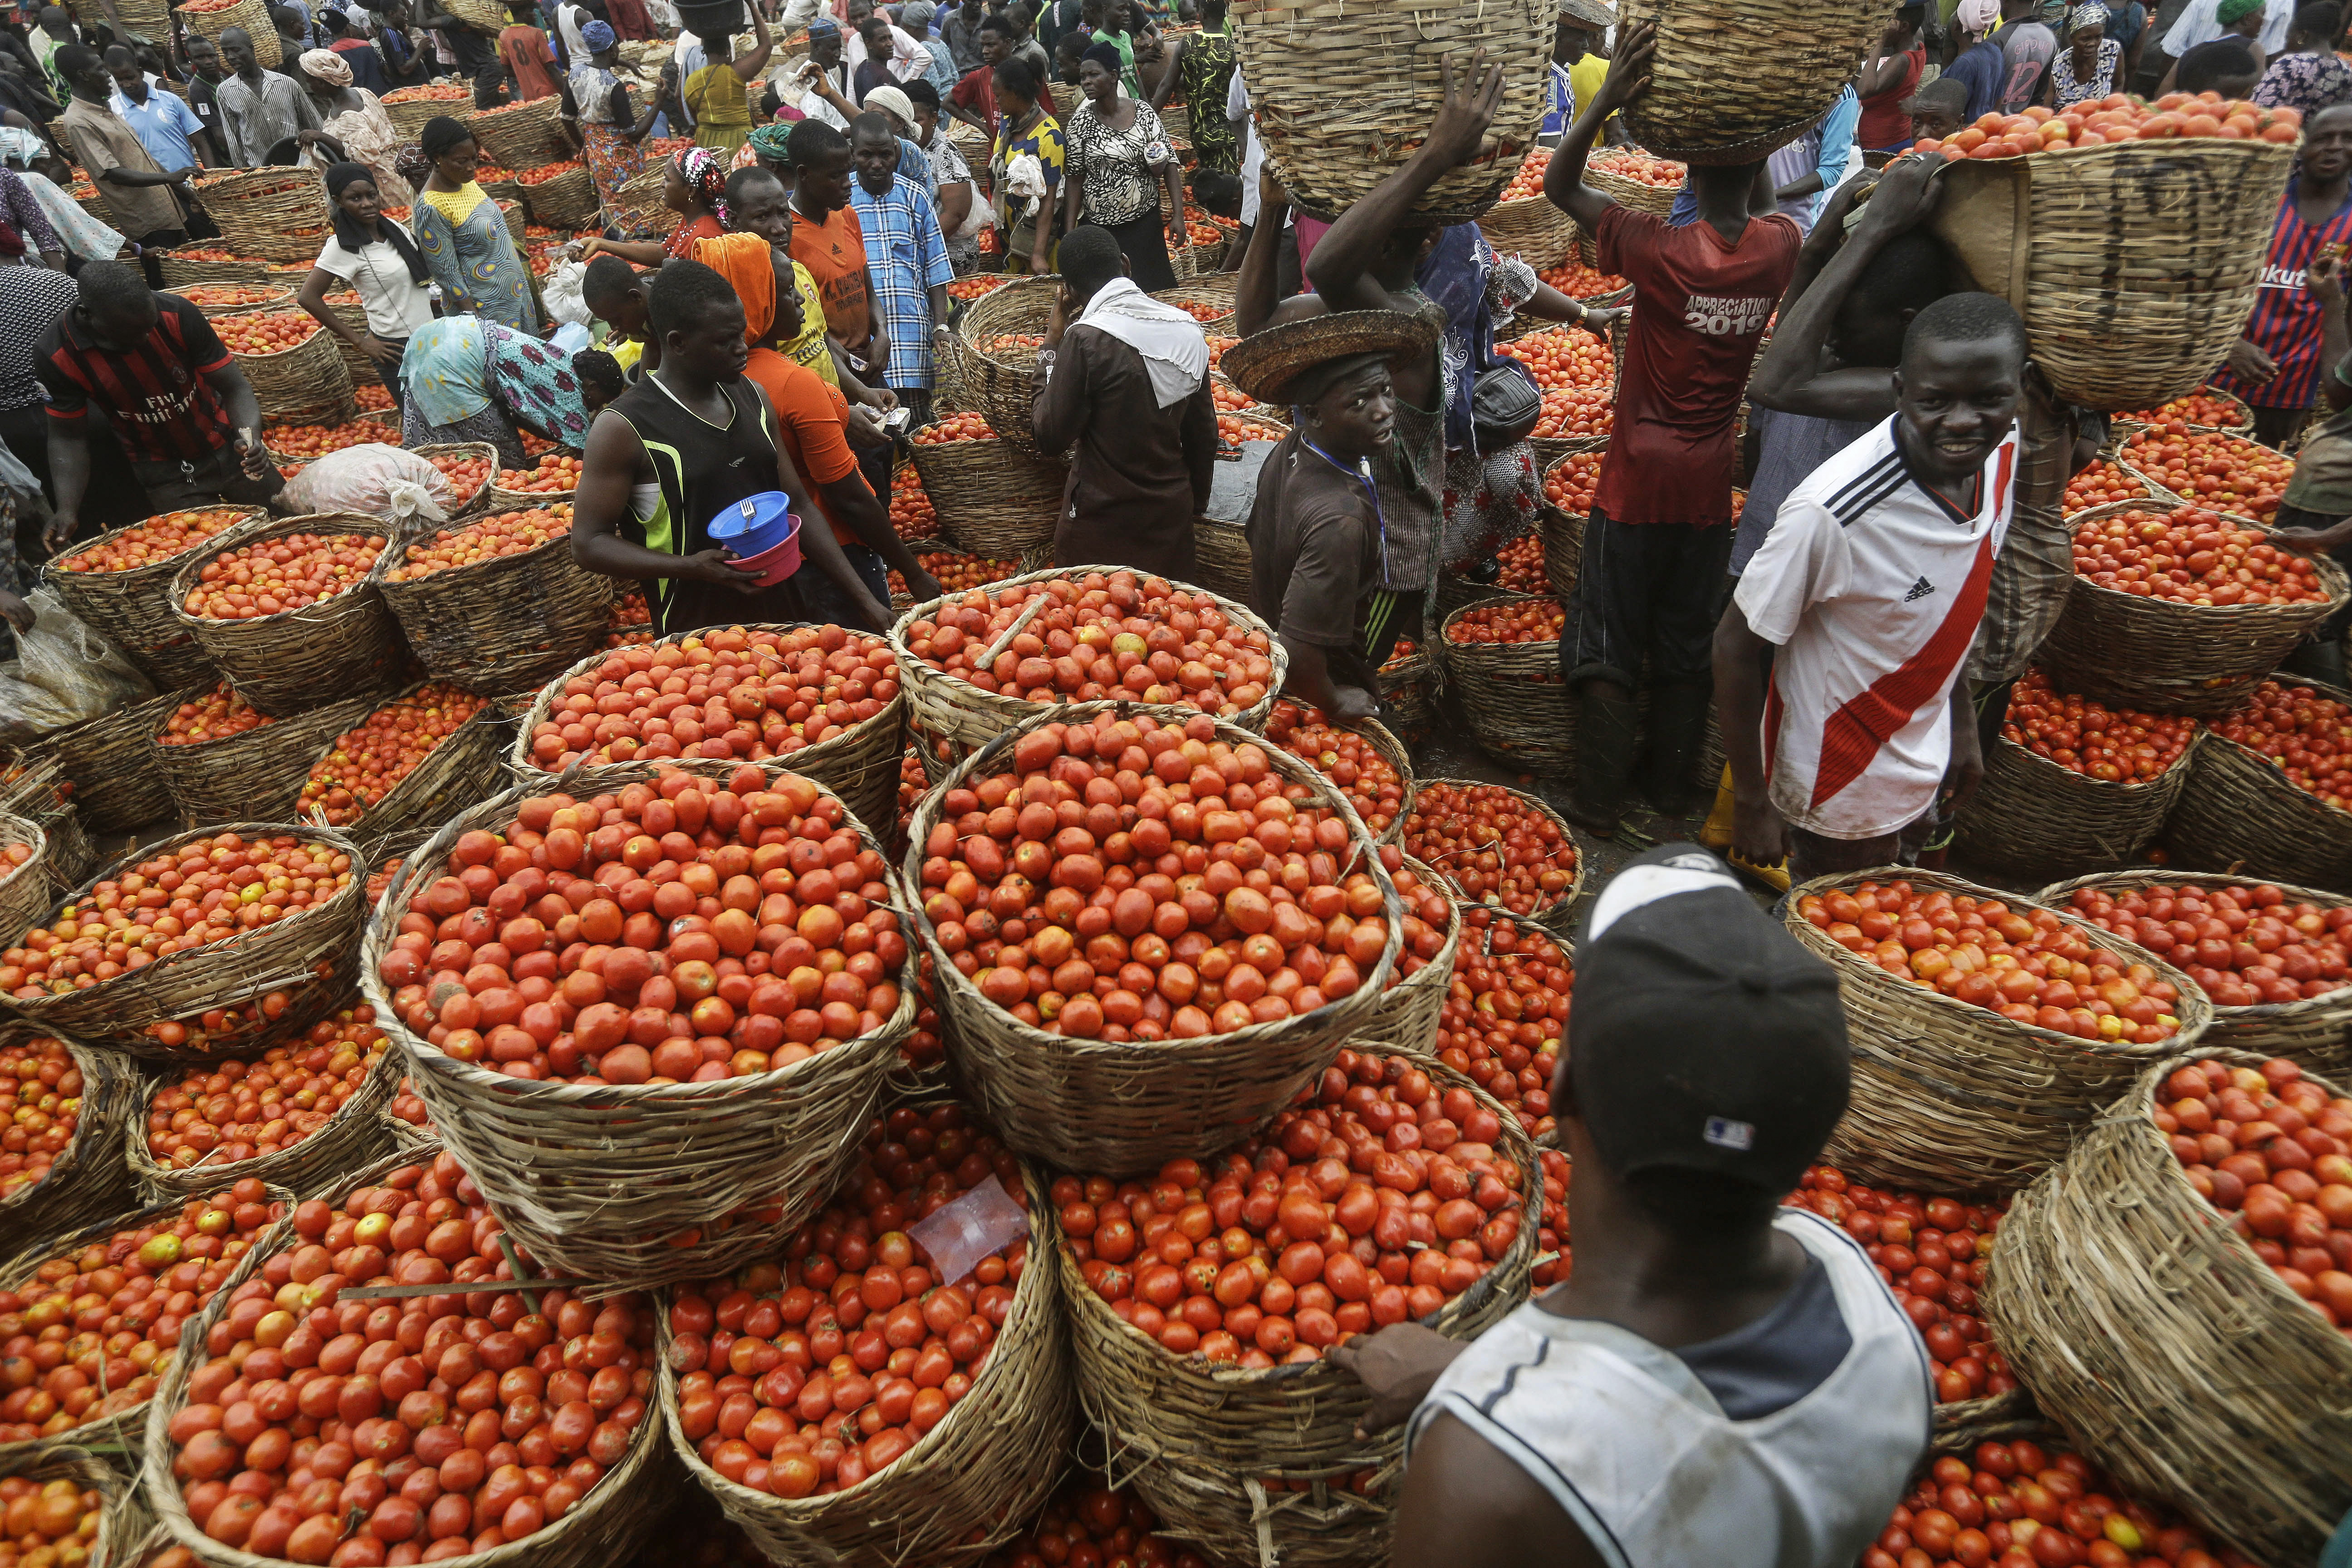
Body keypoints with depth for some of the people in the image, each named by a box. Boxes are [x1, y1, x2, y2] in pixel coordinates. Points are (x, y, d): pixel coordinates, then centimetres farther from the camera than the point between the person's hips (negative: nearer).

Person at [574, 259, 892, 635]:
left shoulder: (753, 397, 7)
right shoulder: (622, 427, -10)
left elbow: (798, 505, 11)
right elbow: (588, 544, -9)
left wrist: (862, 598, 6)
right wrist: (691, 567, -23)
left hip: (786, 615, 5)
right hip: (695, 630, -5)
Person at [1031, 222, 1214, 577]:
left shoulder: (1085, 339, -17)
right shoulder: (1187, 330, 2)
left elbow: (1052, 434, -11)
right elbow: (1204, 432, 9)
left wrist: (1051, 346, -2)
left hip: (1102, 524, -6)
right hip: (1172, 516, 6)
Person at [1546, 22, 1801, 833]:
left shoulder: (1660, 251, -18)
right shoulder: (1779, 248, -5)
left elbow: (1558, 185, -8)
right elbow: (1764, 206, 21)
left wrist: (1606, 99, -17)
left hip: (1639, 477, -4)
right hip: (1710, 482, 4)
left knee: (1606, 646, 5)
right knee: (1686, 646, 15)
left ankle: (1599, 803, 10)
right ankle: (1672, 791, 26)